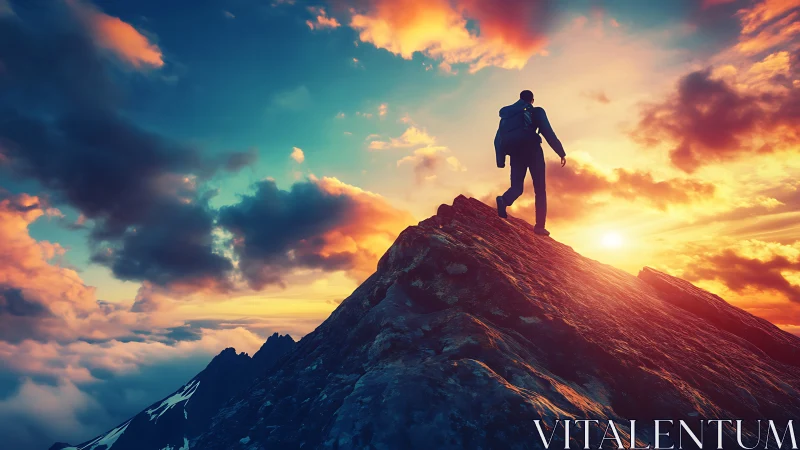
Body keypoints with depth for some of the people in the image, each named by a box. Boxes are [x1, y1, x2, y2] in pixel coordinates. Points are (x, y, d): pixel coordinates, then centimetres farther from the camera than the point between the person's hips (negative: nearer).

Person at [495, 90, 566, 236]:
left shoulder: (507, 114, 18)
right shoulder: (536, 111, 6)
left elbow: (498, 139, 12)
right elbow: (548, 133, -4)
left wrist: (500, 160, 11)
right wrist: (562, 153, -1)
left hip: (516, 154, 4)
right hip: (532, 150, -3)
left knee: (516, 187, 6)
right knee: (540, 189, 2)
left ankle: (504, 200, -30)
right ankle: (539, 225, -7)